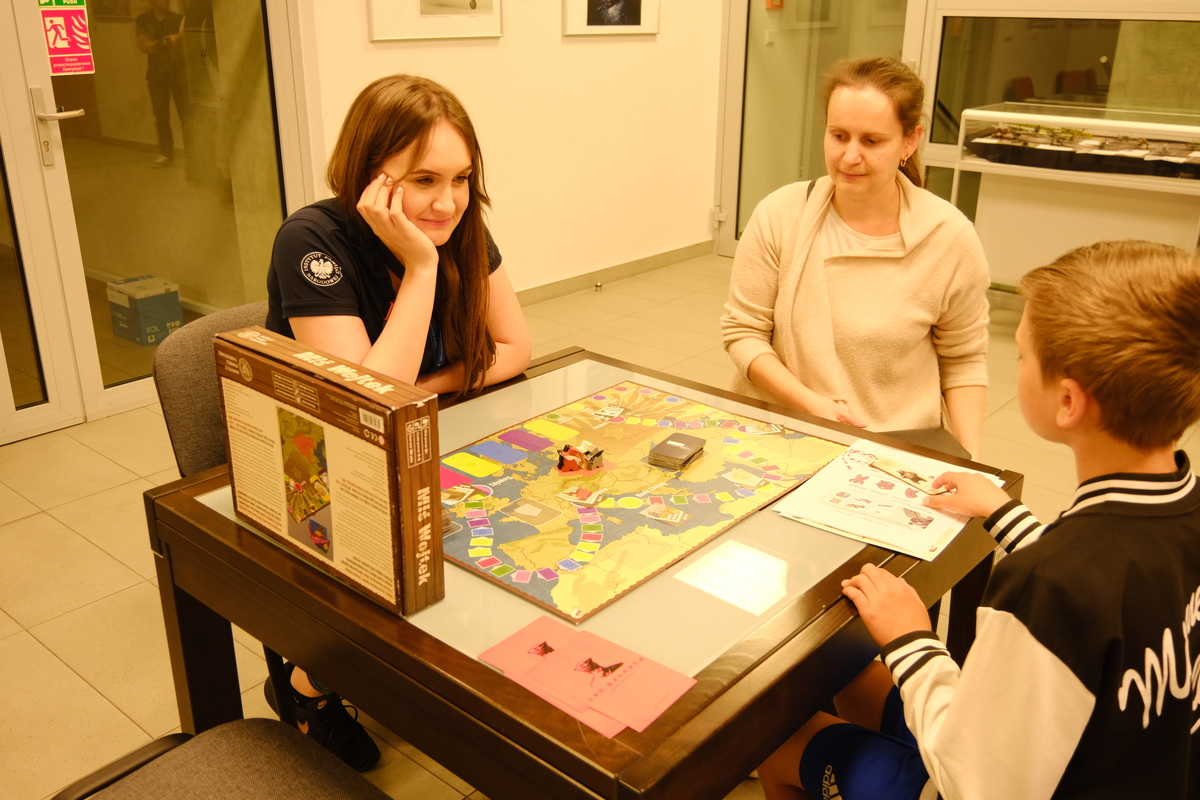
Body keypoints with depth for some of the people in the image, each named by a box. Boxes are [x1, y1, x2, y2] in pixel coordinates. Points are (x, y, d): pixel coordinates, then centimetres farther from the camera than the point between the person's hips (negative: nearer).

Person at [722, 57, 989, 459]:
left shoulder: (950, 238, -4)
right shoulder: (779, 217, -5)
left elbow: (963, 360, 7)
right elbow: (743, 332, 0)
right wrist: (811, 403, -13)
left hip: (897, 448, 1)